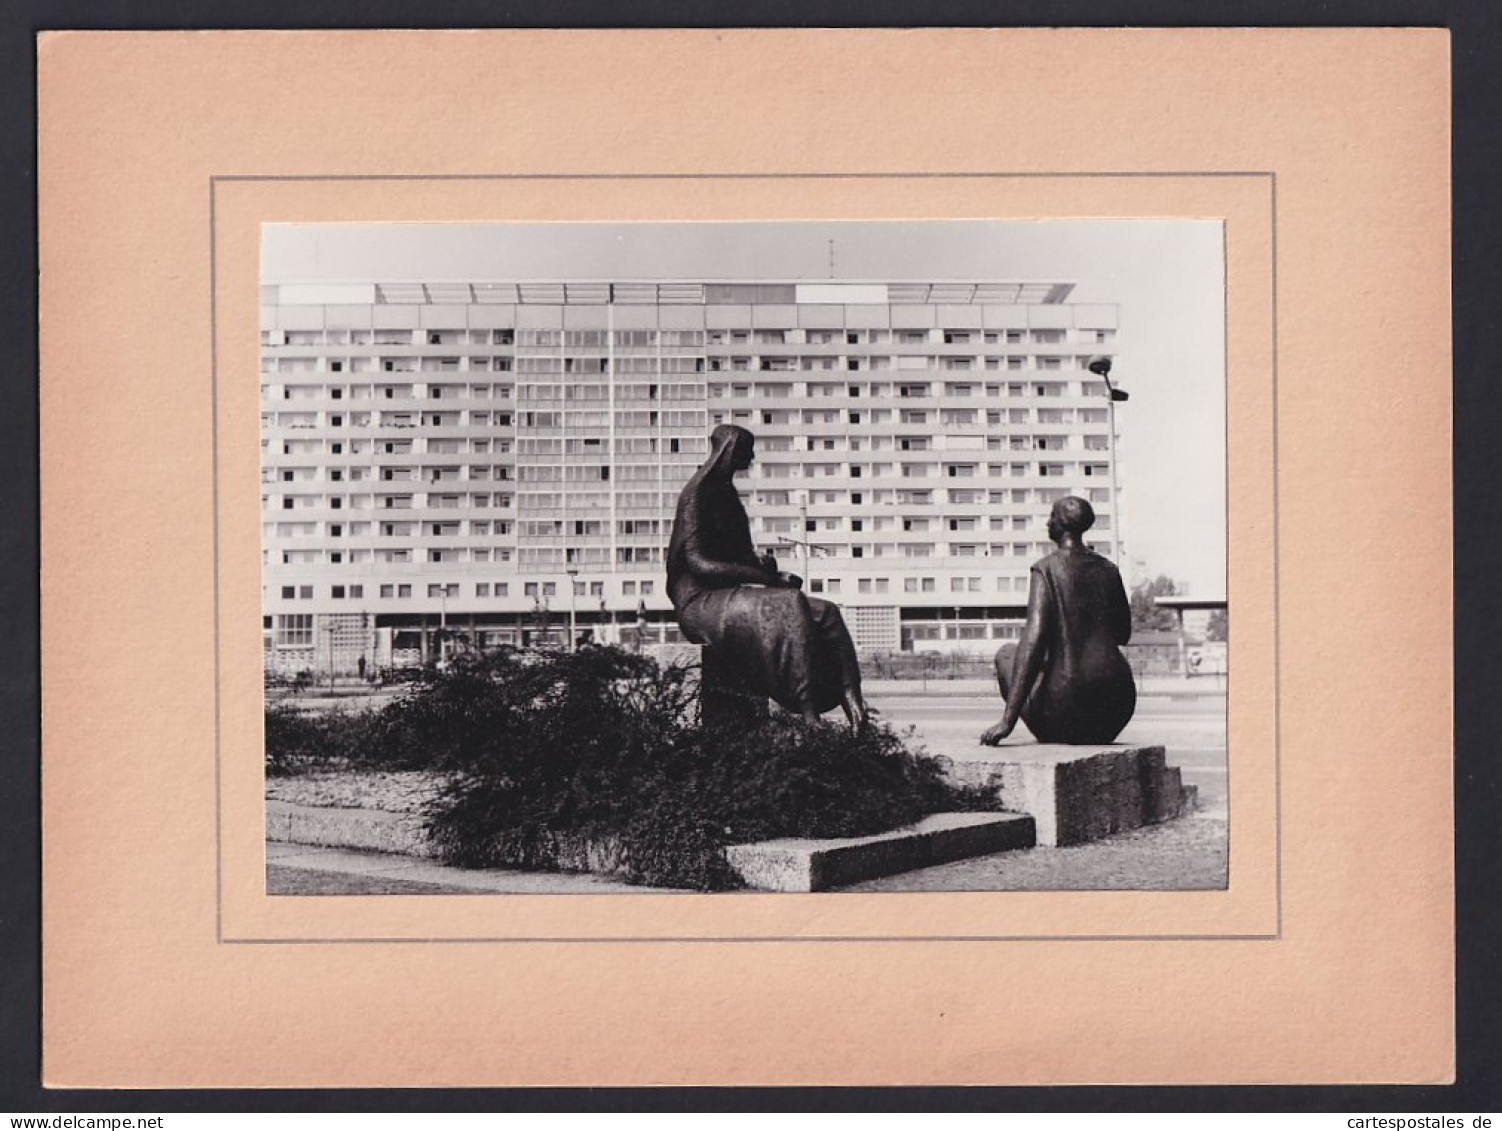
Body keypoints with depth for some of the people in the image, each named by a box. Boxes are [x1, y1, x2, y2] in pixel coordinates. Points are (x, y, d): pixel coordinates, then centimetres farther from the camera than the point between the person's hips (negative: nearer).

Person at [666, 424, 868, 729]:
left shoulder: (725, 493, 21)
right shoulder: (697, 493, -7)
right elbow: (698, 564, -17)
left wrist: (768, 570, 0)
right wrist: (764, 576, -20)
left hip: (729, 597, 9)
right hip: (701, 602, -9)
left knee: (826, 613, -11)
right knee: (791, 606, -32)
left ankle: (855, 712, -29)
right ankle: (809, 722, -42)